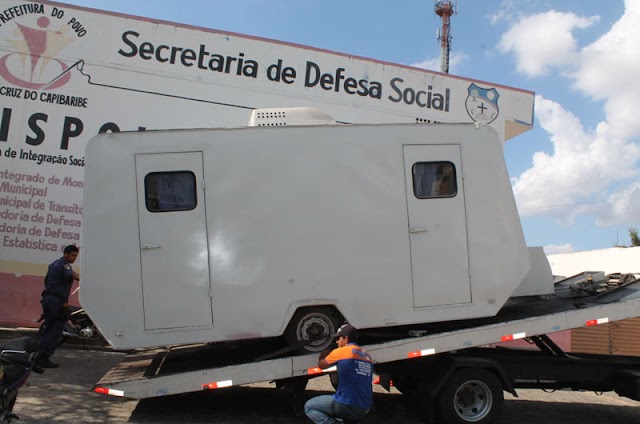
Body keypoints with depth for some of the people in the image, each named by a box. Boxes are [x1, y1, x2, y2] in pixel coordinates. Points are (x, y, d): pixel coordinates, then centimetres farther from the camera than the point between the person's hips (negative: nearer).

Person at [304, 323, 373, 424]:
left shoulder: (340, 352, -4)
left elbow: (321, 365, 13)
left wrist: (322, 355, 34)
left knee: (309, 406, 10)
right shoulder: (367, 356, 13)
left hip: (346, 405, -7)